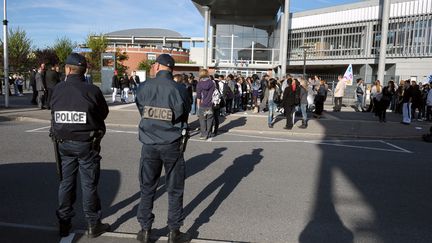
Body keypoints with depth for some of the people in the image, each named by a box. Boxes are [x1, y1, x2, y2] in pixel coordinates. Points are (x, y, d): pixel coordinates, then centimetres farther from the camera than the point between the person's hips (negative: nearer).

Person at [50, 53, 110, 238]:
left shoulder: (56, 90, -4)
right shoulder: (92, 90, -14)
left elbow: (54, 113, 5)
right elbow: (104, 113, -1)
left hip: (63, 143, 3)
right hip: (86, 144, -3)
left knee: (66, 183, 15)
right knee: (89, 184, 6)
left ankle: (64, 223, 26)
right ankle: (93, 225, 17)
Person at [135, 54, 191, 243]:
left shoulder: (143, 87, -4)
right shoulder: (179, 89, -9)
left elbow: (141, 112, 6)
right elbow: (184, 115, 0)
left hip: (149, 144, 2)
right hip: (172, 145, -2)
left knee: (147, 188, 16)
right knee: (175, 190, 11)